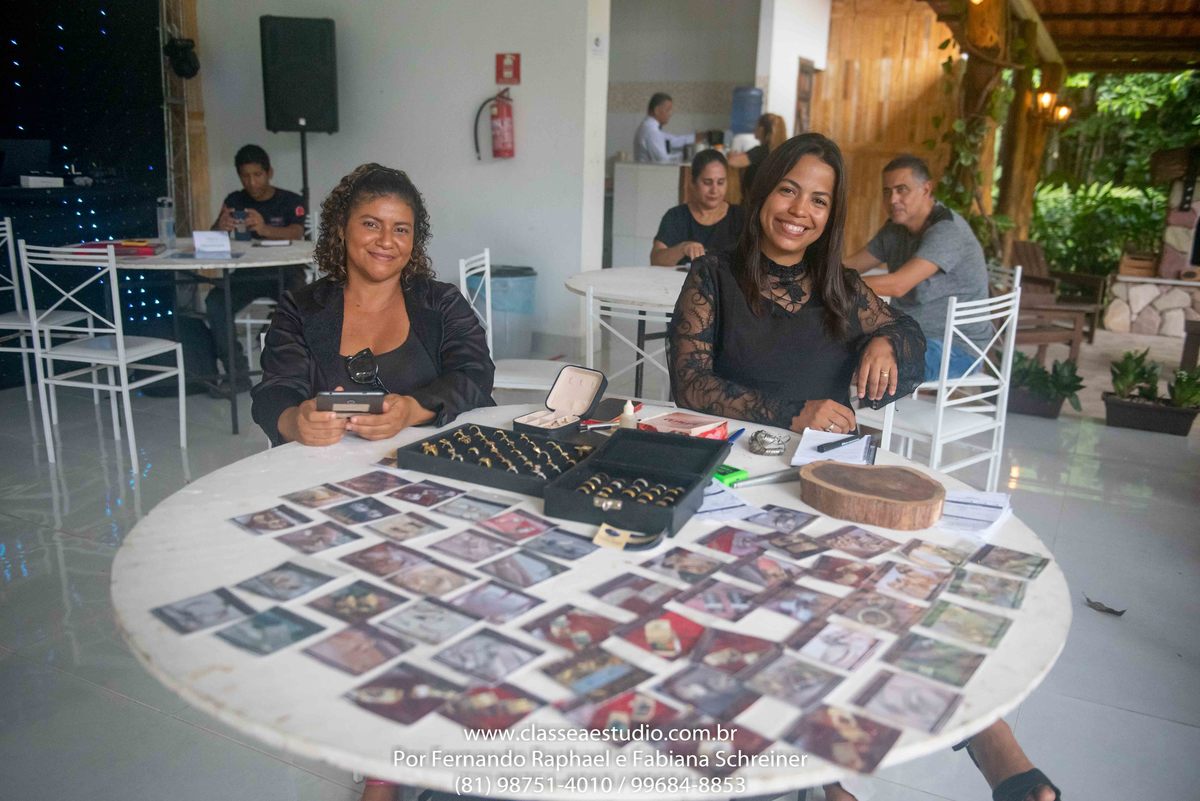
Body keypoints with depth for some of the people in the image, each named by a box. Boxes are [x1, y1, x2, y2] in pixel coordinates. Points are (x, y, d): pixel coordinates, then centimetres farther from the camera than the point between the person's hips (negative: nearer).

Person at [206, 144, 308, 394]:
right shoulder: (234, 201, 12)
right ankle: (237, 374, -16)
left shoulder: (290, 201, 2)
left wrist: (265, 229, -42)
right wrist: (220, 227, -27)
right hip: (246, 273, 3)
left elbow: (296, 233, -19)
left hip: (284, 272, -3)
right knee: (215, 302, -25)